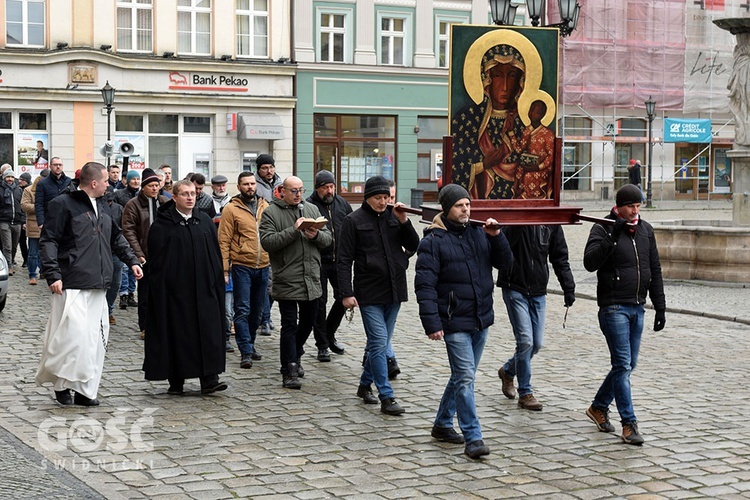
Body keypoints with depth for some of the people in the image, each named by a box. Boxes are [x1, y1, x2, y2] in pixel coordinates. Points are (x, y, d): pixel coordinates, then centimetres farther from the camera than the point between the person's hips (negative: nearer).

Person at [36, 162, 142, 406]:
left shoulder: (102, 206, 18)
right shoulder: (63, 204, -6)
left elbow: (116, 237, 30)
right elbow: (48, 241, -9)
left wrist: (131, 260, 21)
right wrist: (53, 275, -16)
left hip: (98, 285, 8)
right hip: (72, 285, -8)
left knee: (96, 338, 5)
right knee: (74, 334, -14)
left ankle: (85, 390, 11)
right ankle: (62, 384, 3)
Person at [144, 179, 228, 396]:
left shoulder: (205, 222, 10)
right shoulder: (162, 224, -2)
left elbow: (216, 255, 13)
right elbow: (157, 261, -5)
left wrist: (216, 282, 7)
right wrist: (160, 289, -10)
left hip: (204, 289, 4)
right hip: (175, 289, -3)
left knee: (208, 332, -2)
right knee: (178, 335, 1)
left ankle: (209, 379, 0)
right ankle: (176, 382, 11)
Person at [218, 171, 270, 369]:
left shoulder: (265, 206, 9)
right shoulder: (231, 209, -4)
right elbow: (224, 242, -5)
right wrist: (224, 269, -10)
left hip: (263, 266, 5)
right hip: (241, 266, -4)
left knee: (257, 310, 12)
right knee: (242, 310, -5)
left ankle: (250, 344, 27)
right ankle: (246, 352, -5)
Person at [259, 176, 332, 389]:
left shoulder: (312, 209, 12)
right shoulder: (271, 213, -4)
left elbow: (328, 238, 10)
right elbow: (267, 242, -17)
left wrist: (316, 235, -12)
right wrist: (294, 230, -22)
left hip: (312, 281, 5)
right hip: (286, 281, -5)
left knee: (308, 322, 17)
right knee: (289, 325, -4)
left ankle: (295, 355, 39)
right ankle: (289, 371, 0)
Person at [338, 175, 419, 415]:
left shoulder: (394, 216, 8)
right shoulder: (354, 221, -4)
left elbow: (413, 247, 5)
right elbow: (344, 260, -5)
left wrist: (404, 221, -8)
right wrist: (346, 293, -12)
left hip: (394, 291, 5)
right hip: (369, 293, -5)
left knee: (379, 342, 13)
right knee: (379, 342, -9)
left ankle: (365, 384, 29)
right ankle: (386, 397, -8)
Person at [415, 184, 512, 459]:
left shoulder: (478, 233, 8)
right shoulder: (433, 241, -9)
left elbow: (504, 263, 9)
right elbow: (425, 285, -12)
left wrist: (496, 237, -7)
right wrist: (432, 323, -19)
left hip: (481, 320, 6)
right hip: (455, 323, -6)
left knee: (462, 376, 16)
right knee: (465, 378, -9)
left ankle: (443, 424, 31)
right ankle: (473, 437, -5)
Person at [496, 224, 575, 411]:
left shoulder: (551, 223, 4)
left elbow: (560, 258, 9)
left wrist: (568, 288, 3)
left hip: (538, 292, 5)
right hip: (515, 289, -5)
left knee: (537, 344, 8)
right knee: (525, 341, -9)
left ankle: (508, 371, 35)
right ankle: (525, 394, 5)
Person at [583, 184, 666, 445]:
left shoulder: (645, 230, 11)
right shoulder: (603, 229, -6)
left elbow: (655, 271, 16)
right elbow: (590, 262, -20)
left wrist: (660, 307, 13)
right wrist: (612, 235, -25)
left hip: (637, 307, 6)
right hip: (613, 308, -6)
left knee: (628, 364, 11)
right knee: (623, 364, -9)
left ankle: (599, 407, 29)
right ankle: (629, 423, -5)